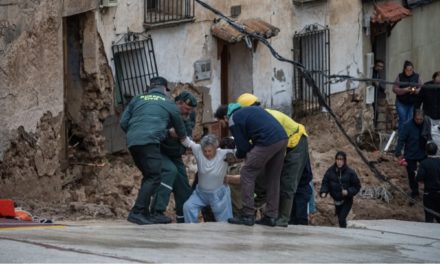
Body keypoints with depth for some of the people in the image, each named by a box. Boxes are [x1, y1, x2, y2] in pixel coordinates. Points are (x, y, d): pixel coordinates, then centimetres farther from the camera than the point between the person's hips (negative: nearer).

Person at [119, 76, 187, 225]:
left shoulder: (137, 100, 23)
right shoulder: (169, 104, 17)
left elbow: (123, 122, 17)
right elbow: (180, 129, 30)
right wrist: (183, 138, 51)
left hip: (132, 142, 6)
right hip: (150, 142, -6)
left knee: (148, 176, 15)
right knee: (154, 178, -9)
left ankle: (145, 213, 11)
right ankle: (137, 212, -23)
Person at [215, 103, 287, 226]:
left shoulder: (233, 120, 3)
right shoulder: (245, 111, 29)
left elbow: (243, 147, 4)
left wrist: (237, 155, 26)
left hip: (268, 142, -9)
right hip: (282, 138, 9)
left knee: (247, 174, 2)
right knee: (273, 178, 17)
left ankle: (247, 215, 1)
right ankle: (270, 216, 17)